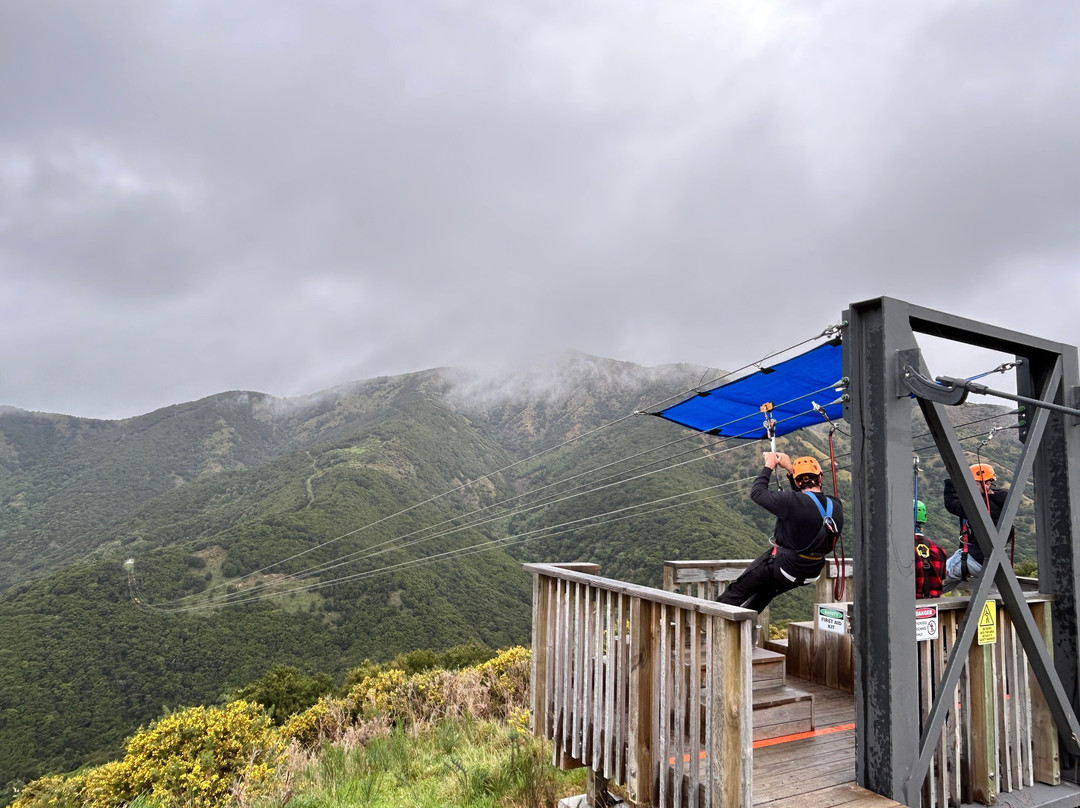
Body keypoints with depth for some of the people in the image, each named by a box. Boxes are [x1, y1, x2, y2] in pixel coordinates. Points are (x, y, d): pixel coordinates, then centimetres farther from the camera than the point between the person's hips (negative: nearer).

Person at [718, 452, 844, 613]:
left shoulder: (792, 502, -30)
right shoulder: (835, 506, -9)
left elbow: (756, 492, -18)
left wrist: (769, 466, -4)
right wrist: (790, 468, 12)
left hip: (782, 565, -7)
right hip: (811, 573, 7)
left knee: (738, 590, 13)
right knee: (765, 593, 31)